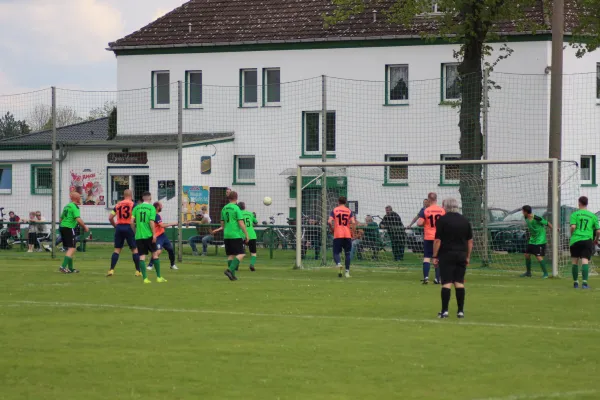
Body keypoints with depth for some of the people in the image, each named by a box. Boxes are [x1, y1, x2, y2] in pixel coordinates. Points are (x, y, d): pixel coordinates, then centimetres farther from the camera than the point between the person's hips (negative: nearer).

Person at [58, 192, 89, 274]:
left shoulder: (67, 206, 18)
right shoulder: (75, 207, -9)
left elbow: (61, 218, 24)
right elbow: (78, 219, -20)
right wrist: (85, 227, -7)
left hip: (62, 227, 9)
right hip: (69, 228, -9)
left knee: (70, 248, 17)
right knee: (72, 248, -10)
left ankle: (70, 268, 20)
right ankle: (63, 266, -22)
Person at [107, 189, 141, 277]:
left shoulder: (118, 204, 9)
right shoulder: (132, 204, -3)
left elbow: (110, 218, 8)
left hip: (119, 227, 4)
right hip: (128, 227, -4)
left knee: (117, 249, 8)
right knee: (134, 249, 6)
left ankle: (111, 270, -1)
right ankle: (138, 271, 7)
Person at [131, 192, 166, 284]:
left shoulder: (136, 208, 7)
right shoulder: (151, 208, -2)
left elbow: (132, 222, 2)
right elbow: (151, 222, -12)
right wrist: (154, 234, -10)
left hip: (139, 236, 3)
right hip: (148, 235, -3)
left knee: (142, 256, 1)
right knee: (154, 254, 8)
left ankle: (145, 278, -6)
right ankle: (158, 277, 11)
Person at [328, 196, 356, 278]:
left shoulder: (334, 210, 4)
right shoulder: (349, 211, 6)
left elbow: (329, 222, -8)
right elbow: (353, 222, -7)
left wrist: (332, 229, 9)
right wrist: (352, 231, 7)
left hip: (337, 235, -1)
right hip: (347, 235, 1)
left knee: (336, 253, 2)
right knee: (347, 253, 12)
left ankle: (339, 263, -30)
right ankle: (347, 272, 7)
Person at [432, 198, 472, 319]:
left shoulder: (442, 220, -5)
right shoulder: (465, 221, 9)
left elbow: (437, 240, -9)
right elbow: (470, 241, 11)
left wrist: (435, 256, -4)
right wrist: (468, 257, 17)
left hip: (446, 255, -4)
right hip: (461, 256, 4)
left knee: (446, 283, -5)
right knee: (459, 283, 6)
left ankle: (444, 311, -7)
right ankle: (461, 311, 5)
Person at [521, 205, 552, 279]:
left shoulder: (537, 219, -21)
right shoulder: (526, 219, 2)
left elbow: (547, 223, -12)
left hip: (540, 241, -9)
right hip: (532, 240, 9)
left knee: (539, 257, -14)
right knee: (527, 254, 9)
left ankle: (545, 273, -4)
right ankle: (528, 272, 24)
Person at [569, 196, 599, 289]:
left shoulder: (575, 214, 4)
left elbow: (573, 227, -10)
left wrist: (572, 235, 8)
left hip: (575, 240, -1)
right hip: (587, 240, 1)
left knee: (575, 262, 11)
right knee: (585, 261, -8)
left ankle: (575, 282, 17)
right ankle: (584, 282, -24)